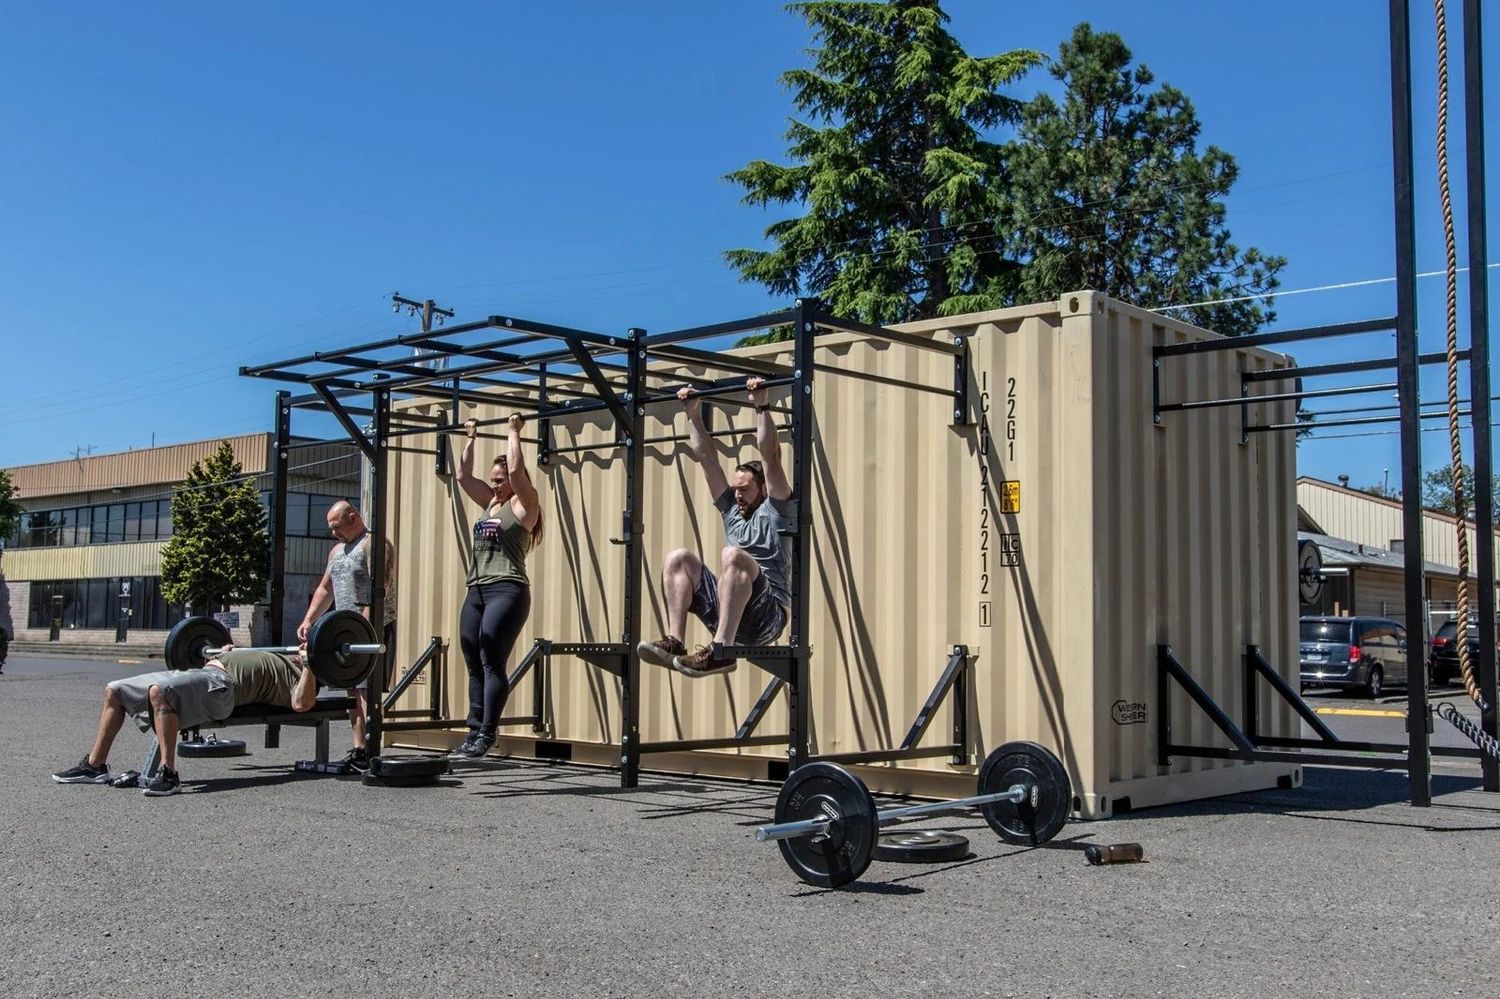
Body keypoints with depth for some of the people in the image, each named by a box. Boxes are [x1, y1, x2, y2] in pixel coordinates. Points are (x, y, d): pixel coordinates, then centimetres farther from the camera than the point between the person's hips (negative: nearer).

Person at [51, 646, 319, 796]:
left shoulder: (298, 676, 6)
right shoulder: (281, 662, 34)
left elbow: (302, 704, -18)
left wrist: (310, 662, -18)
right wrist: (223, 657, 48)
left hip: (219, 684, -10)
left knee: (159, 692, -41)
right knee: (114, 690, 11)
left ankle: (168, 775, -37)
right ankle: (95, 765, 11)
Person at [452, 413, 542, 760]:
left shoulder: (523, 505, 0)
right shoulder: (490, 503, 20)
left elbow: (515, 470, -13)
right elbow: (463, 475, 23)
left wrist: (514, 432, -4)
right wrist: (470, 439, 25)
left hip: (507, 591, -8)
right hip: (477, 591, 8)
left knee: (492, 663, -10)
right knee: (475, 666, 6)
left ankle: (486, 736, -9)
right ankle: (474, 733, 10)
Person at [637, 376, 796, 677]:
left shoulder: (776, 511, 8)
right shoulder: (732, 511, 25)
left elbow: (770, 456, -5)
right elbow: (705, 458, 24)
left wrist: (761, 406, -9)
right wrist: (694, 413, 22)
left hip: (767, 615, -6)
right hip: (726, 613, 7)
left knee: (733, 555, -34)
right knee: (678, 558, -10)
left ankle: (720, 650, -44)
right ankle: (673, 642, -26)